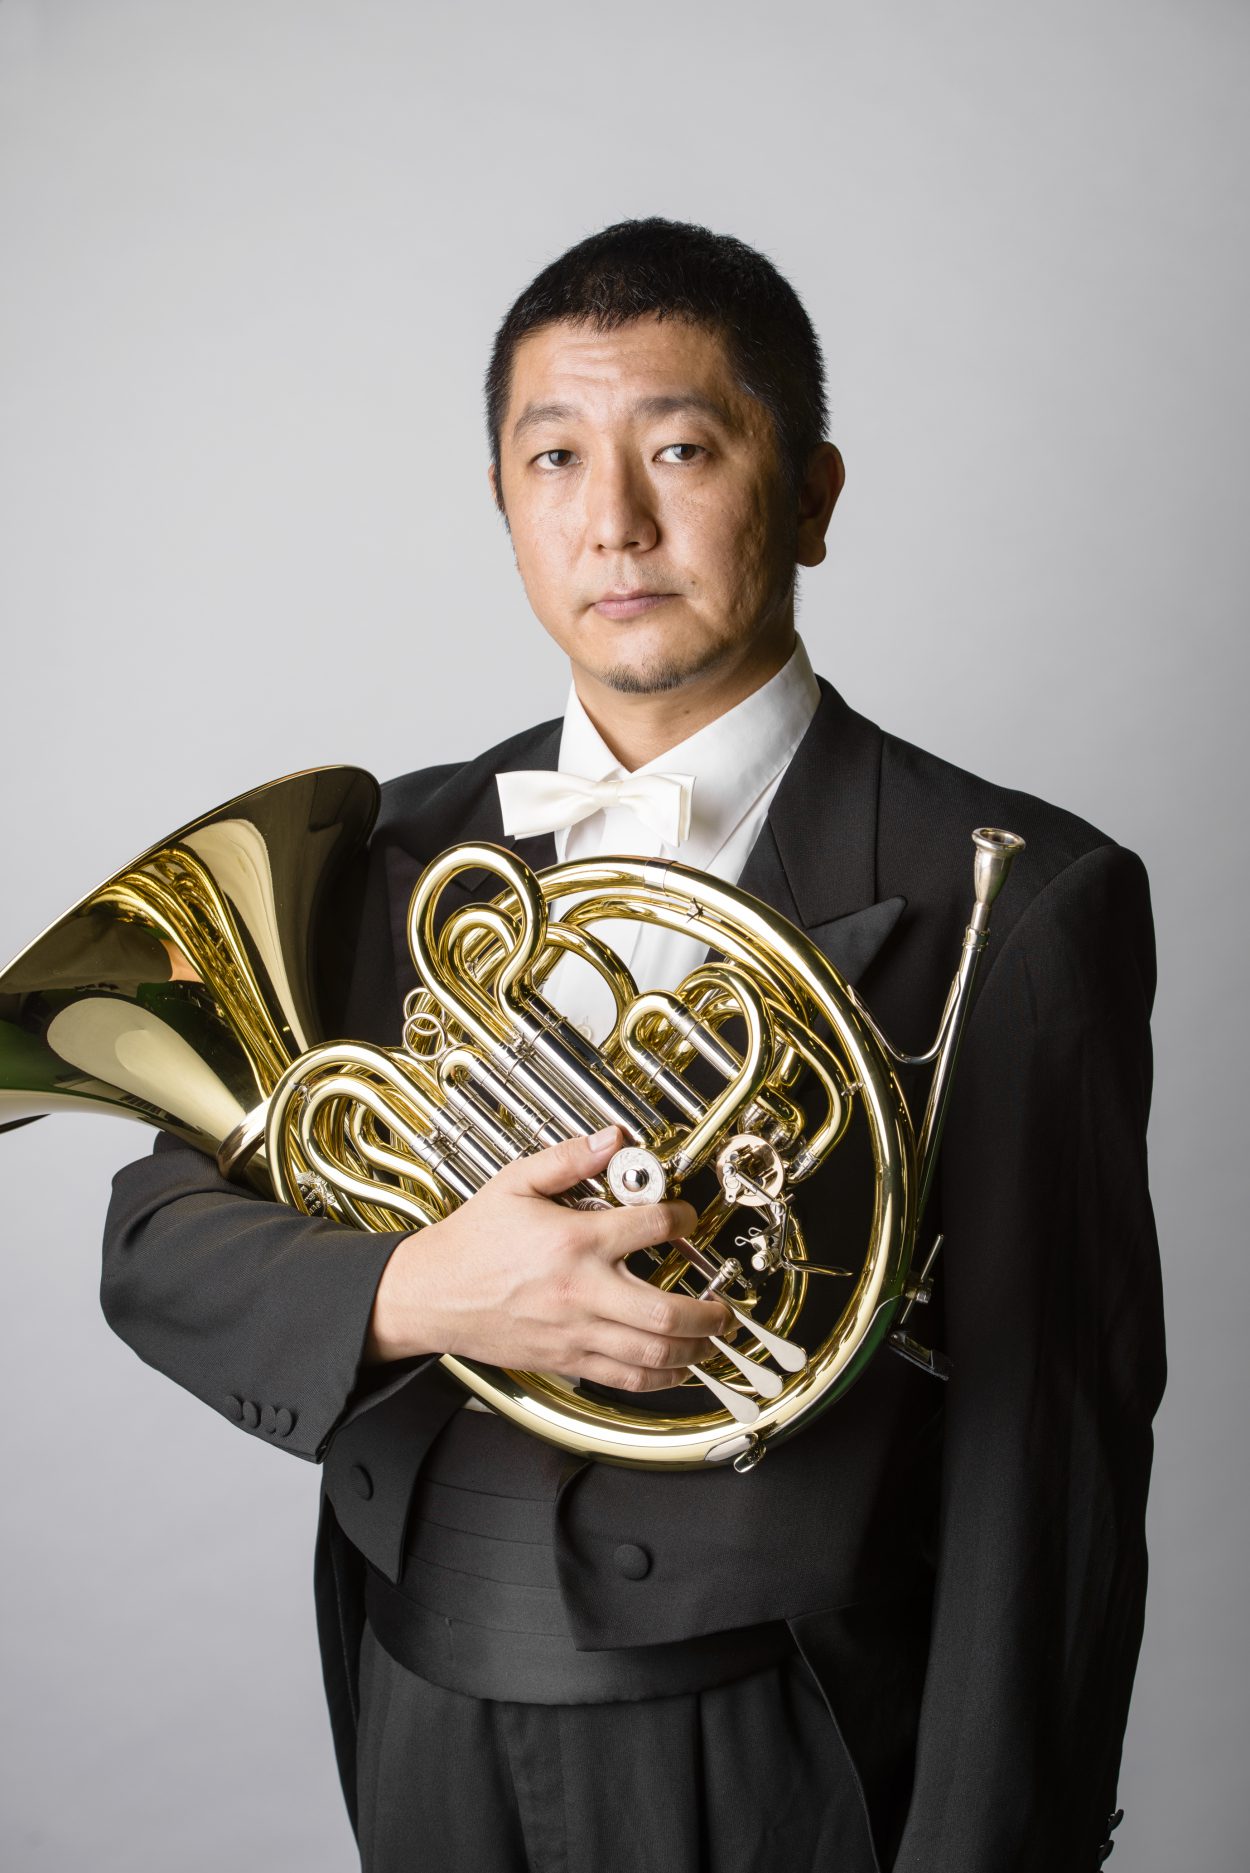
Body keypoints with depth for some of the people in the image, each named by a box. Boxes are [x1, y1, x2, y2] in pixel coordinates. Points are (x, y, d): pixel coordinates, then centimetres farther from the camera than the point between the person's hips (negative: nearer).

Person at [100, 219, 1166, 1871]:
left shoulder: (1011, 904, -12)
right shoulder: (403, 855, 2)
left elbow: (1046, 1473, -13)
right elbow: (158, 1239, -2)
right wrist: (408, 1293, -22)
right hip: (425, 1734, 4)